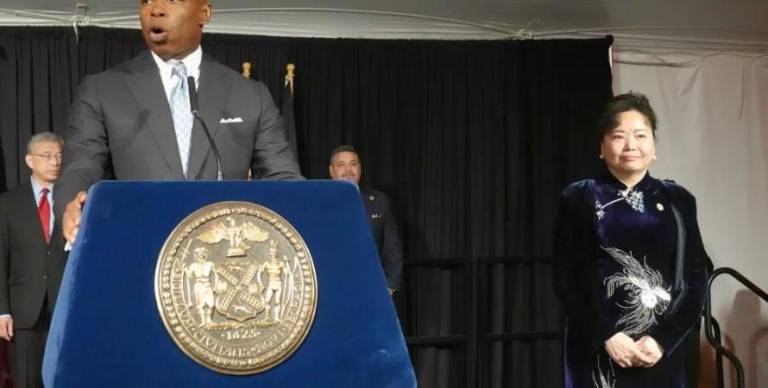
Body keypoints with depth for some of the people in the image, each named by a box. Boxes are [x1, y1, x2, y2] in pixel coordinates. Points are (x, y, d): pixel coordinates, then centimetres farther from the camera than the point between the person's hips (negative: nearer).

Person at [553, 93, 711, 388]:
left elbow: (696, 279, 5)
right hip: (596, 350, -2)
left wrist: (663, 339, -9)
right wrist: (605, 336, -12)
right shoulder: (578, 199, 3)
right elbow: (564, 278, -1)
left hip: (662, 352, 2)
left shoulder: (678, 201, 8)